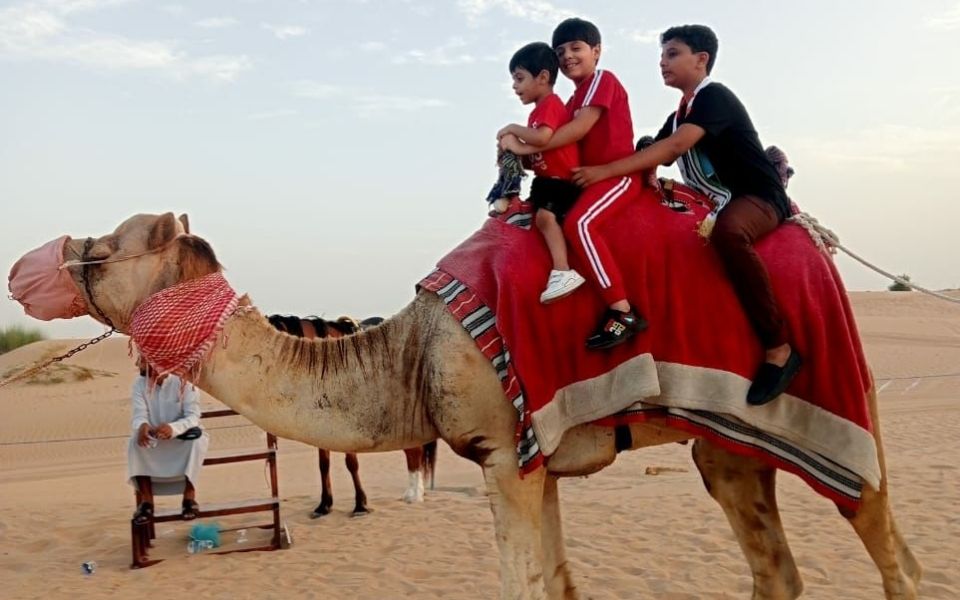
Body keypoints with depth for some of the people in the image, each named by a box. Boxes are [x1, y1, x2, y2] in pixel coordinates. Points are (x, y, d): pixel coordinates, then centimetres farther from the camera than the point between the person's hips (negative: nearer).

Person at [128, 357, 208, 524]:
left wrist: (173, 428, -46)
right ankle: (146, 500, -24)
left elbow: (193, 416, -25)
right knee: (135, 441, -27)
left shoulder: (183, 382, -16)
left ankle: (189, 496, -23)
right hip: (154, 441, 3)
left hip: (182, 439, -3)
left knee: (197, 437, -34)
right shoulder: (139, 385, -6)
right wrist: (142, 426, -43)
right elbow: (139, 415, -17)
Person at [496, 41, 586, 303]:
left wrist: (513, 129, -14)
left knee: (545, 215, -30)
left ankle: (563, 272, -37)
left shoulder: (551, 103, -11)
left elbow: (542, 138, -31)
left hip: (561, 179, -12)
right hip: (547, 179, 12)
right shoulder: (538, 111, 20)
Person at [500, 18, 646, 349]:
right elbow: (567, 145, 10)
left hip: (618, 174, -10)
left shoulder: (604, 80, -4)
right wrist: (520, 137, -7)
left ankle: (624, 313, -34)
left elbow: (580, 129, -17)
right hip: (593, 177, 11)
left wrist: (525, 148, -17)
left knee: (578, 222, -32)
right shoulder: (574, 101, 23)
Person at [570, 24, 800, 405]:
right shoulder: (680, 114, 16)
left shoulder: (714, 96, -13)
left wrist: (608, 170, -33)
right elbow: (656, 155, 13)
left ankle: (778, 348, -36)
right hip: (718, 204, 10)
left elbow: (676, 146, -28)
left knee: (728, 229, -41)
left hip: (760, 197, -10)